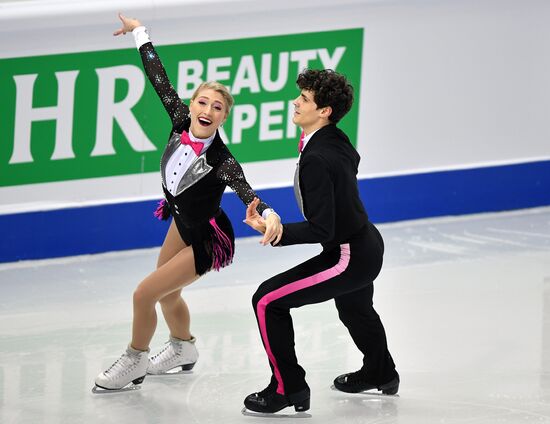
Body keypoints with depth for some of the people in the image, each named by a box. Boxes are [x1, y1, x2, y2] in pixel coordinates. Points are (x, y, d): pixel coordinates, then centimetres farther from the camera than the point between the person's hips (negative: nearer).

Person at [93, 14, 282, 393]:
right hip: (183, 221, 7)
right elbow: (160, 80, -12)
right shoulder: (181, 121, -20)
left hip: (205, 242, -7)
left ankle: (134, 362, 20)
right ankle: (183, 348, 54)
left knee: (145, 294, -5)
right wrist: (140, 33, -6)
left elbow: (246, 192, -49)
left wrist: (269, 214, -70)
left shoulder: (221, 161, -35)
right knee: (167, 294, 26)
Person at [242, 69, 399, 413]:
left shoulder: (316, 160, -30)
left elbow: (321, 230, -31)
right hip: (369, 243, 10)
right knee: (354, 308, 37)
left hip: (348, 258, -10)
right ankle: (380, 373, 62)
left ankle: (289, 388, 0)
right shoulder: (338, 140, -3)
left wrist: (271, 229, -32)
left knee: (268, 301, -9)